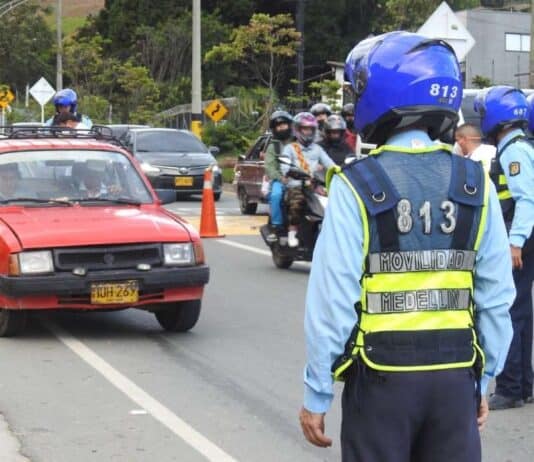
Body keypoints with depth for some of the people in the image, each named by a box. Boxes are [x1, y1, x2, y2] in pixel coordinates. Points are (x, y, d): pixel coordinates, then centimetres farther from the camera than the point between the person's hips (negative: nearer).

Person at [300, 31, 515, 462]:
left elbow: (333, 299, -13)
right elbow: (497, 297, 2)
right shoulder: (476, 184, 0)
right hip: (455, 376, 3)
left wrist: (317, 393, -5)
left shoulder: (356, 187, -11)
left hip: (382, 377, -3)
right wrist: (484, 378, 12)